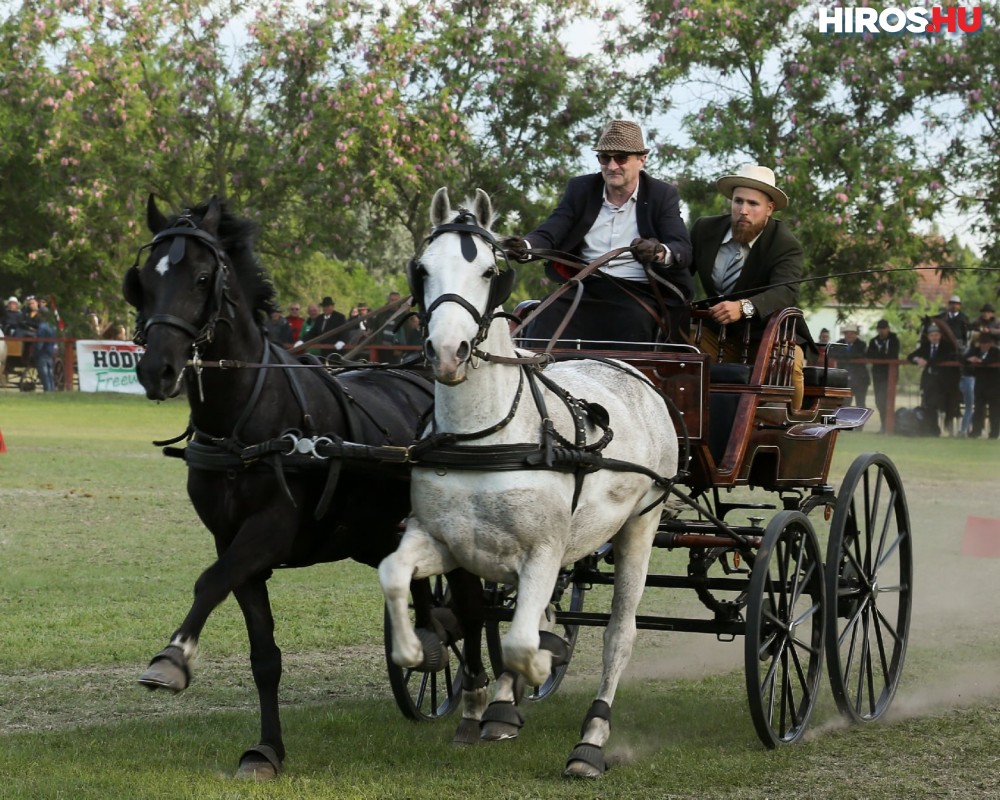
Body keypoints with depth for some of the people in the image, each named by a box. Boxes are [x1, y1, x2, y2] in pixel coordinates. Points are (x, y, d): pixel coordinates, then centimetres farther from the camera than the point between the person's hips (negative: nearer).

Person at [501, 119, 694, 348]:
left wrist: (661, 252, -35)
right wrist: (525, 246, -24)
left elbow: (684, 250, -9)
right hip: (585, 289, 3)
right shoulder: (580, 189, 13)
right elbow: (548, 234, 2)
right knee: (545, 318, -26)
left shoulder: (663, 195, 5)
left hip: (637, 294, -2)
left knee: (636, 322, -34)